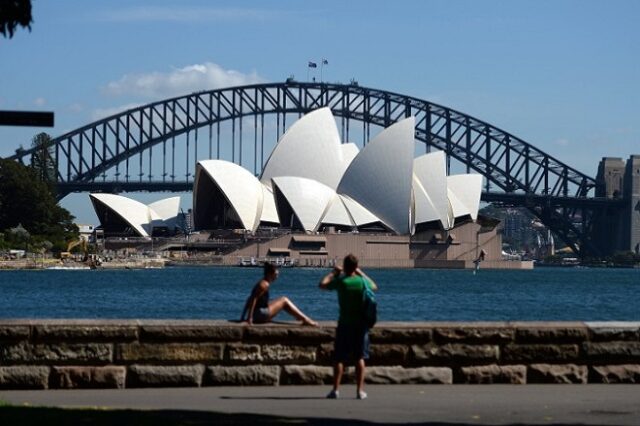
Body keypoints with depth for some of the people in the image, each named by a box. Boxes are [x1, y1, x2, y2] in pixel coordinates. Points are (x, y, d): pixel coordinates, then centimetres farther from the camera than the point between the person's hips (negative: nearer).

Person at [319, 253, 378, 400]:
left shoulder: (340, 281, -9)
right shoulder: (362, 281, -3)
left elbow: (322, 284, 8)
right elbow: (374, 287, 21)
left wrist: (334, 272, 19)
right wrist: (361, 273, 25)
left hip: (344, 324, -2)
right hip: (361, 324, 2)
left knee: (339, 358, 4)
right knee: (360, 358, 5)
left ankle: (335, 389, -1)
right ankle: (360, 390, 1)